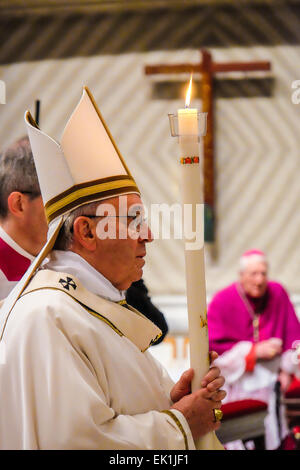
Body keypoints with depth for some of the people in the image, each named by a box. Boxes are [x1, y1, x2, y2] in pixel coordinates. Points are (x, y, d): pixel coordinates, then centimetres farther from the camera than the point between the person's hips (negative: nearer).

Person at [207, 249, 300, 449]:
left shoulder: (277, 293, 0)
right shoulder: (223, 301, -9)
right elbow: (214, 345, -11)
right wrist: (254, 351, -15)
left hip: (271, 373, 3)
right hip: (238, 376, -3)